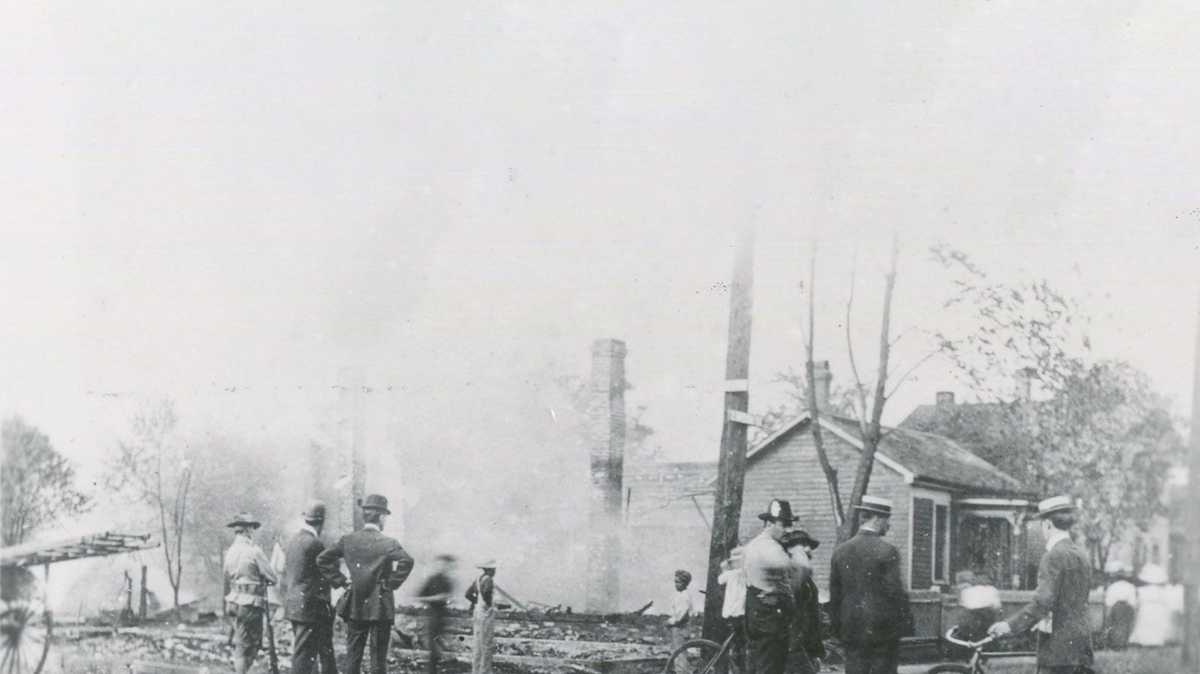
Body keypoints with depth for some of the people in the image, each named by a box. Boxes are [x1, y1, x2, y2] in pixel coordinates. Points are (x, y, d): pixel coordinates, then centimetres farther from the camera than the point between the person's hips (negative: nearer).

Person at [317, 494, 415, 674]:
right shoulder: (388, 543, -11)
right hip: (380, 608, -3)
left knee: (353, 656, 10)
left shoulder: (348, 540, 1)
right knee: (378, 658, 3)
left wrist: (341, 581, 4)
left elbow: (322, 559, 2)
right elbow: (406, 561, -26)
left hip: (354, 606, 3)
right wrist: (392, 583, -12)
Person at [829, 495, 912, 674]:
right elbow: (895, 592, -12)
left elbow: (834, 595, 10)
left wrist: (838, 629, 17)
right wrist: (906, 624, -2)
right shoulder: (887, 551, -11)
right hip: (883, 631, -5)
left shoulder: (840, 551, 6)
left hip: (851, 631, 5)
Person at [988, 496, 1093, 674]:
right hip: (1081, 645, 9)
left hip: (1059, 645, -9)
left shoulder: (1054, 556, -13)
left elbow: (1043, 602, -22)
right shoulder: (1082, 555, 15)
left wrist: (1010, 624, -20)